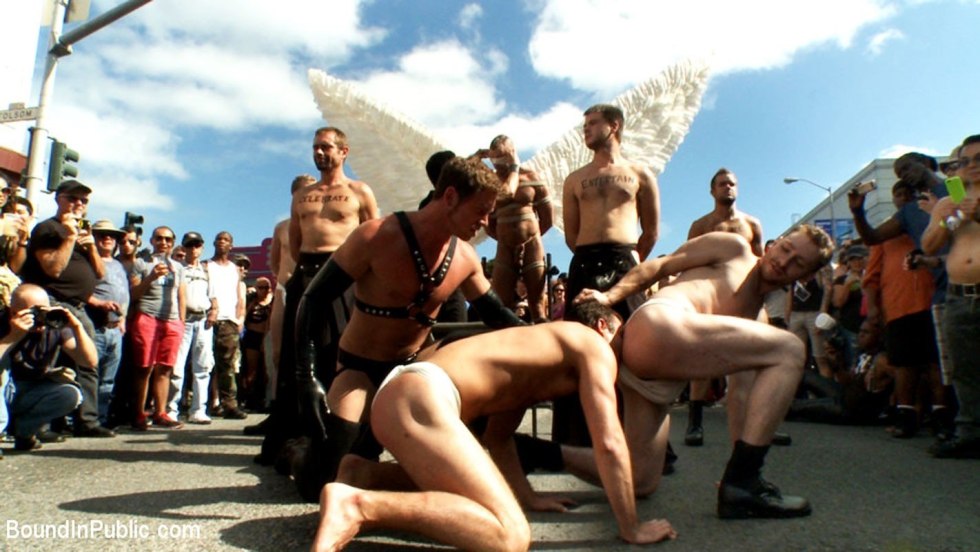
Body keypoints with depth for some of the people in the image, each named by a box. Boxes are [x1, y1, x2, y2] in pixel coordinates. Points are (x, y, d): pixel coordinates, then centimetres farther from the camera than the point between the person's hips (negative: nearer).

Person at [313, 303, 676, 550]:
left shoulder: (543, 353, 31)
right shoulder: (593, 346, 6)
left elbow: (497, 438, 32)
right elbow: (610, 444, -4)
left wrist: (528, 497, 26)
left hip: (398, 395, 10)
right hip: (419, 397, -10)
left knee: (454, 488, 35)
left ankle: (363, 474, 16)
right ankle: (358, 504, -21)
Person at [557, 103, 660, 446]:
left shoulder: (639, 175, 13)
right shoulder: (575, 180, 17)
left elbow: (651, 231, 14)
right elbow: (571, 235, 16)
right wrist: (594, 259, 12)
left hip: (624, 263, -2)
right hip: (584, 264, 2)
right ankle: (576, 435, 4)